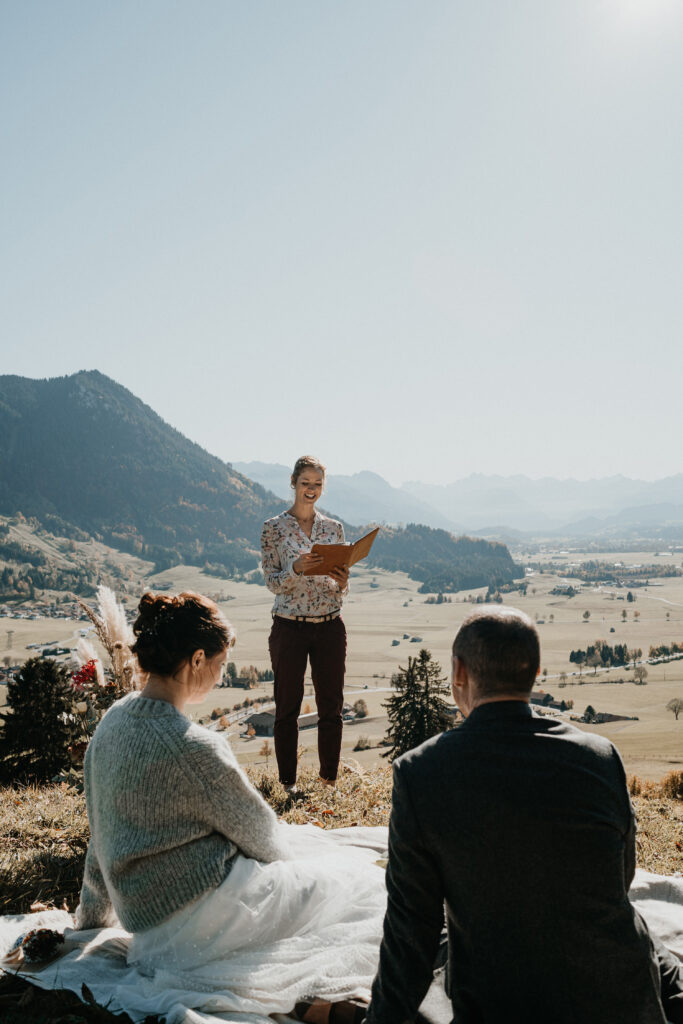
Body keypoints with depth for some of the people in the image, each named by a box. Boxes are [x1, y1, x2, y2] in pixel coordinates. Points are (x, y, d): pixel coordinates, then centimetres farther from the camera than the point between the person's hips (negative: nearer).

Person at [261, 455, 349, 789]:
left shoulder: (334, 528, 7)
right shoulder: (274, 527, -2)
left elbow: (339, 590, 9)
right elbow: (272, 582, -7)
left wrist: (342, 581, -14)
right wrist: (297, 569, -26)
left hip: (330, 627, 3)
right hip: (289, 627, -3)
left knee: (331, 705, 8)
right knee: (288, 707, 6)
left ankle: (330, 779, 22)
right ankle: (288, 781, 20)